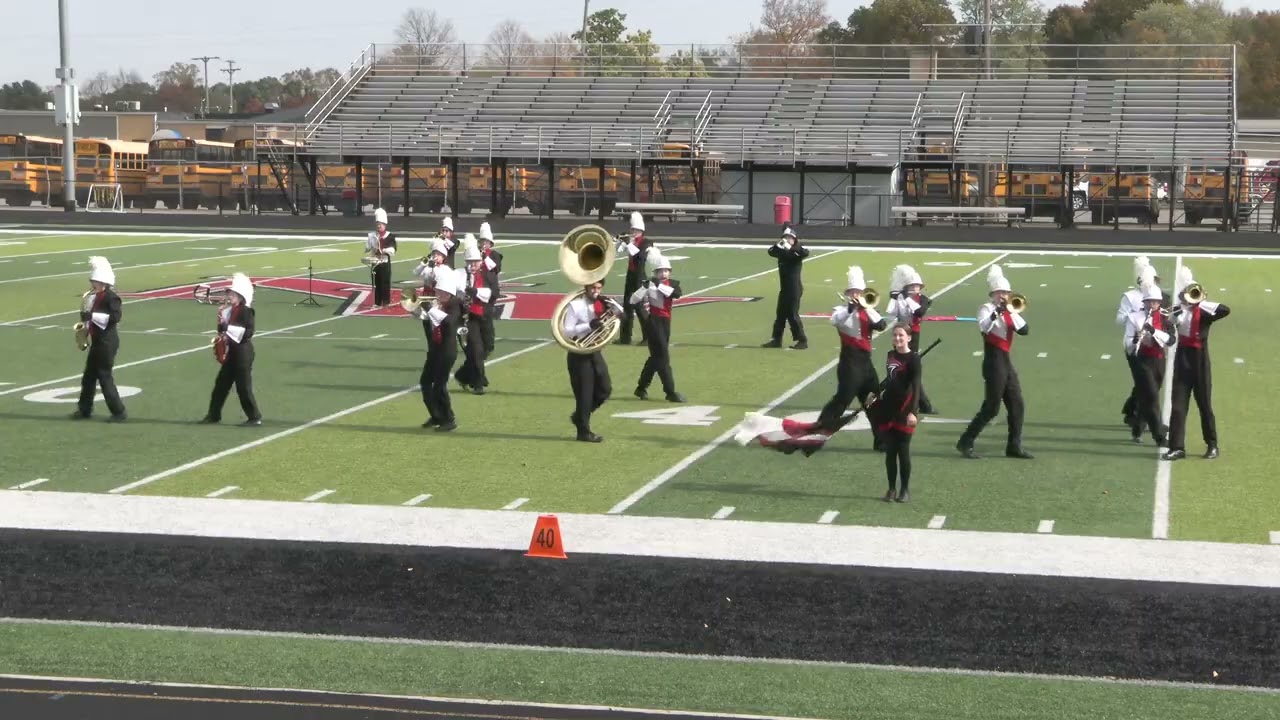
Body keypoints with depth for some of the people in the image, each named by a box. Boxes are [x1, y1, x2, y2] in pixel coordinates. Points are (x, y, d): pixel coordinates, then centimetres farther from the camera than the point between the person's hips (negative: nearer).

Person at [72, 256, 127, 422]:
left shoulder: (110, 297, -16)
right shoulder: (96, 297, 10)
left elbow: (115, 316, -29)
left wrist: (92, 316, -28)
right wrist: (86, 323, 5)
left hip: (107, 343, -9)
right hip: (97, 342, 9)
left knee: (105, 377, -5)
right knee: (89, 376, 15)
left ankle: (119, 412, 2)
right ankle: (84, 410, 26)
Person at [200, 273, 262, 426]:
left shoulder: (246, 311, -14)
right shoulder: (230, 310, 10)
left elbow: (248, 332, -23)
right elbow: (224, 329, 15)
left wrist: (228, 328, -25)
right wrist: (222, 323, -7)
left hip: (243, 352, -9)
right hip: (231, 352, 9)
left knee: (243, 386, -5)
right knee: (221, 383, 13)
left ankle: (255, 418, 3)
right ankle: (214, 415, 23)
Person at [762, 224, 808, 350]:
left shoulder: (797, 252, -10)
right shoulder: (782, 251, 11)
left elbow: (805, 252, -28)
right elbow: (771, 251, 6)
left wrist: (791, 247, -31)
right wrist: (778, 245, -11)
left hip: (794, 289, -7)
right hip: (784, 288, 7)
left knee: (792, 314, -8)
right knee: (780, 314, 11)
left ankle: (802, 341, -3)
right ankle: (776, 339, 19)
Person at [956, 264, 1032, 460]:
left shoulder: (1009, 311, 13)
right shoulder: (986, 309, -8)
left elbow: (1024, 330, 1)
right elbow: (984, 328, -29)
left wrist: (1012, 311, -7)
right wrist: (997, 311, -31)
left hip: (1007, 362, 8)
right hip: (993, 363, -8)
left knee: (1016, 404, 6)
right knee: (991, 408, -8)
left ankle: (1014, 446, 13)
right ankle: (965, 443, -1)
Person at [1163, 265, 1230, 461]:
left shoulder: (1204, 312, -2)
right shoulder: (1178, 311, 6)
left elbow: (1226, 310, -18)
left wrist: (1200, 302, -17)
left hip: (1200, 362, -2)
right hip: (1182, 360, 2)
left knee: (1204, 405, 6)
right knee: (1178, 405, -2)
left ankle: (1212, 445, 19)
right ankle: (1177, 447, 0)